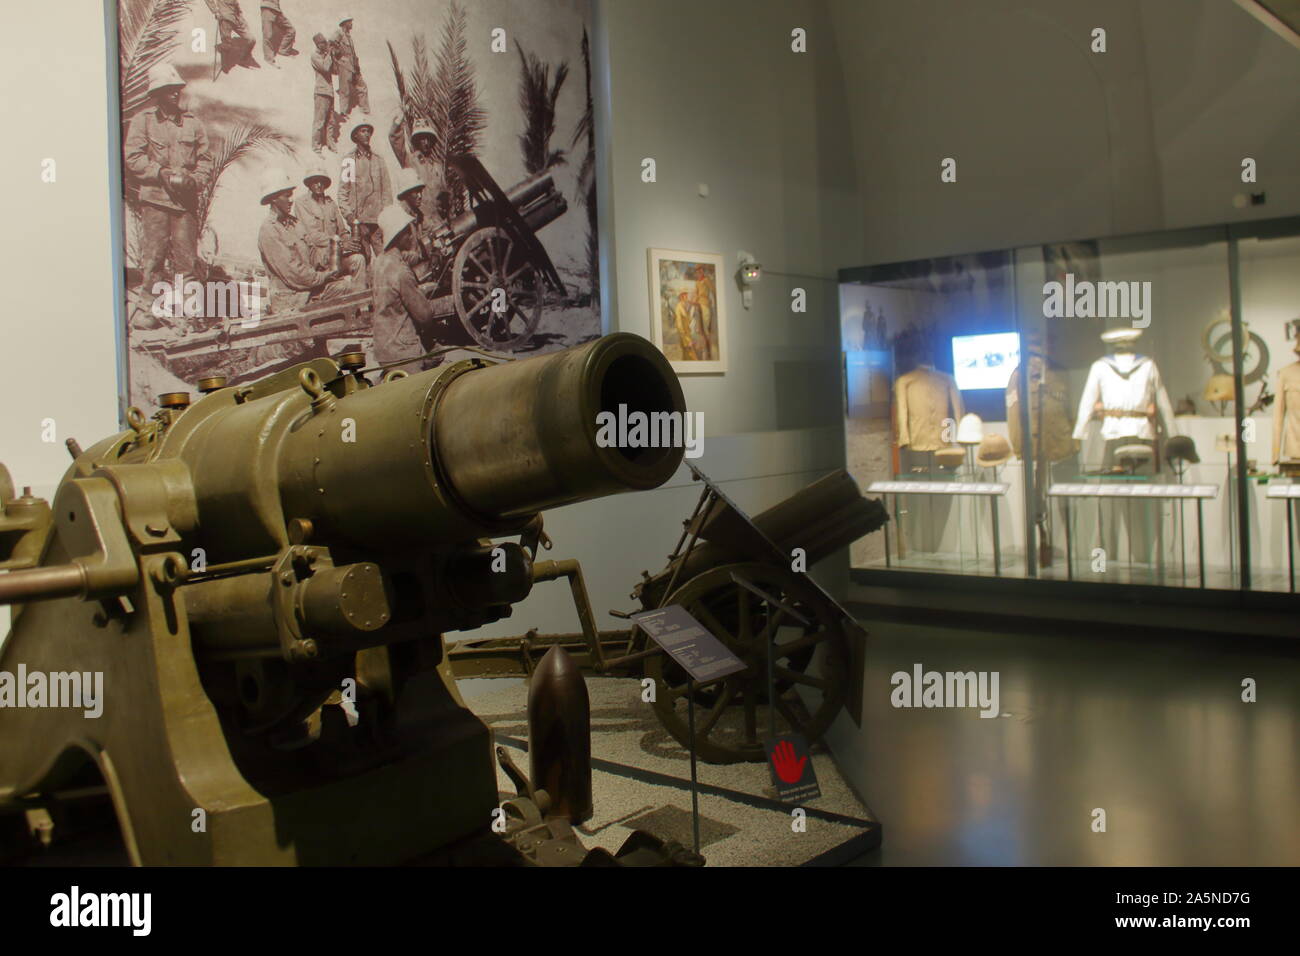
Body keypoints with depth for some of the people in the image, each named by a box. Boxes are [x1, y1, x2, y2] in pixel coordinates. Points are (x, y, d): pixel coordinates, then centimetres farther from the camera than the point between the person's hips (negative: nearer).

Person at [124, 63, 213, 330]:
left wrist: (196, 180, -4)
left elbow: (205, 159, 14)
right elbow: (132, 157, -1)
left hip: (186, 199, 3)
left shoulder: (192, 122, 11)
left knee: (186, 255, 3)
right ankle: (151, 306, 4)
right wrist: (163, 174, -12)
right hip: (155, 197, -2)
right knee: (153, 255, -3)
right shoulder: (142, 120, 4)